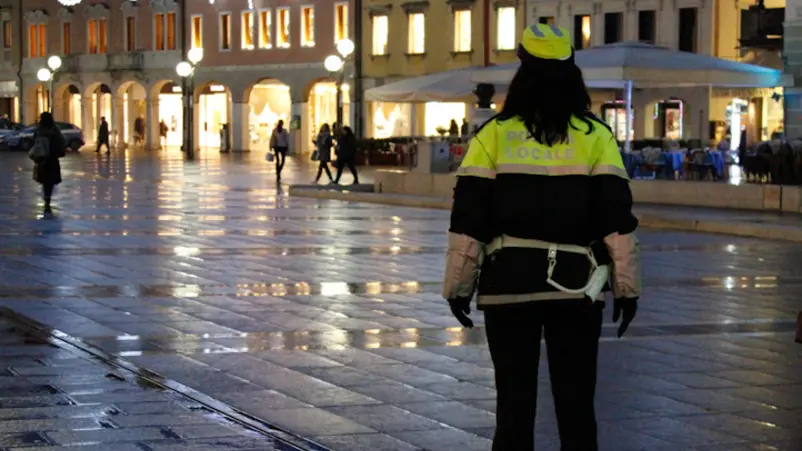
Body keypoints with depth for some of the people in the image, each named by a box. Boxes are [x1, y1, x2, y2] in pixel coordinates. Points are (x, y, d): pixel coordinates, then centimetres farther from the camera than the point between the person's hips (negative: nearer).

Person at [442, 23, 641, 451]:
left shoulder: (494, 135, -1)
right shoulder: (596, 136, -1)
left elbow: (469, 220, -2)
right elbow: (616, 221, -3)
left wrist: (458, 286, 5)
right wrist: (627, 286, 3)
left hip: (508, 284, 0)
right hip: (576, 285, 0)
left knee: (514, 398, 6)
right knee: (576, 399, 8)